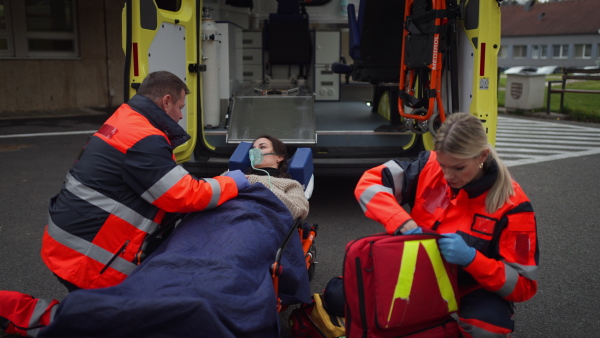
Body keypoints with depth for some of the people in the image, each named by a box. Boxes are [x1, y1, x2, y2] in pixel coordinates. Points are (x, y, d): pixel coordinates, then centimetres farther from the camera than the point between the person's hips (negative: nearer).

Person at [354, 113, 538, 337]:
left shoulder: (511, 203, -21)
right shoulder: (429, 167, -16)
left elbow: (523, 285, -18)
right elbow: (368, 184, -15)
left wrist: (471, 259, -36)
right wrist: (403, 223, -32)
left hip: (474, 286, -2)